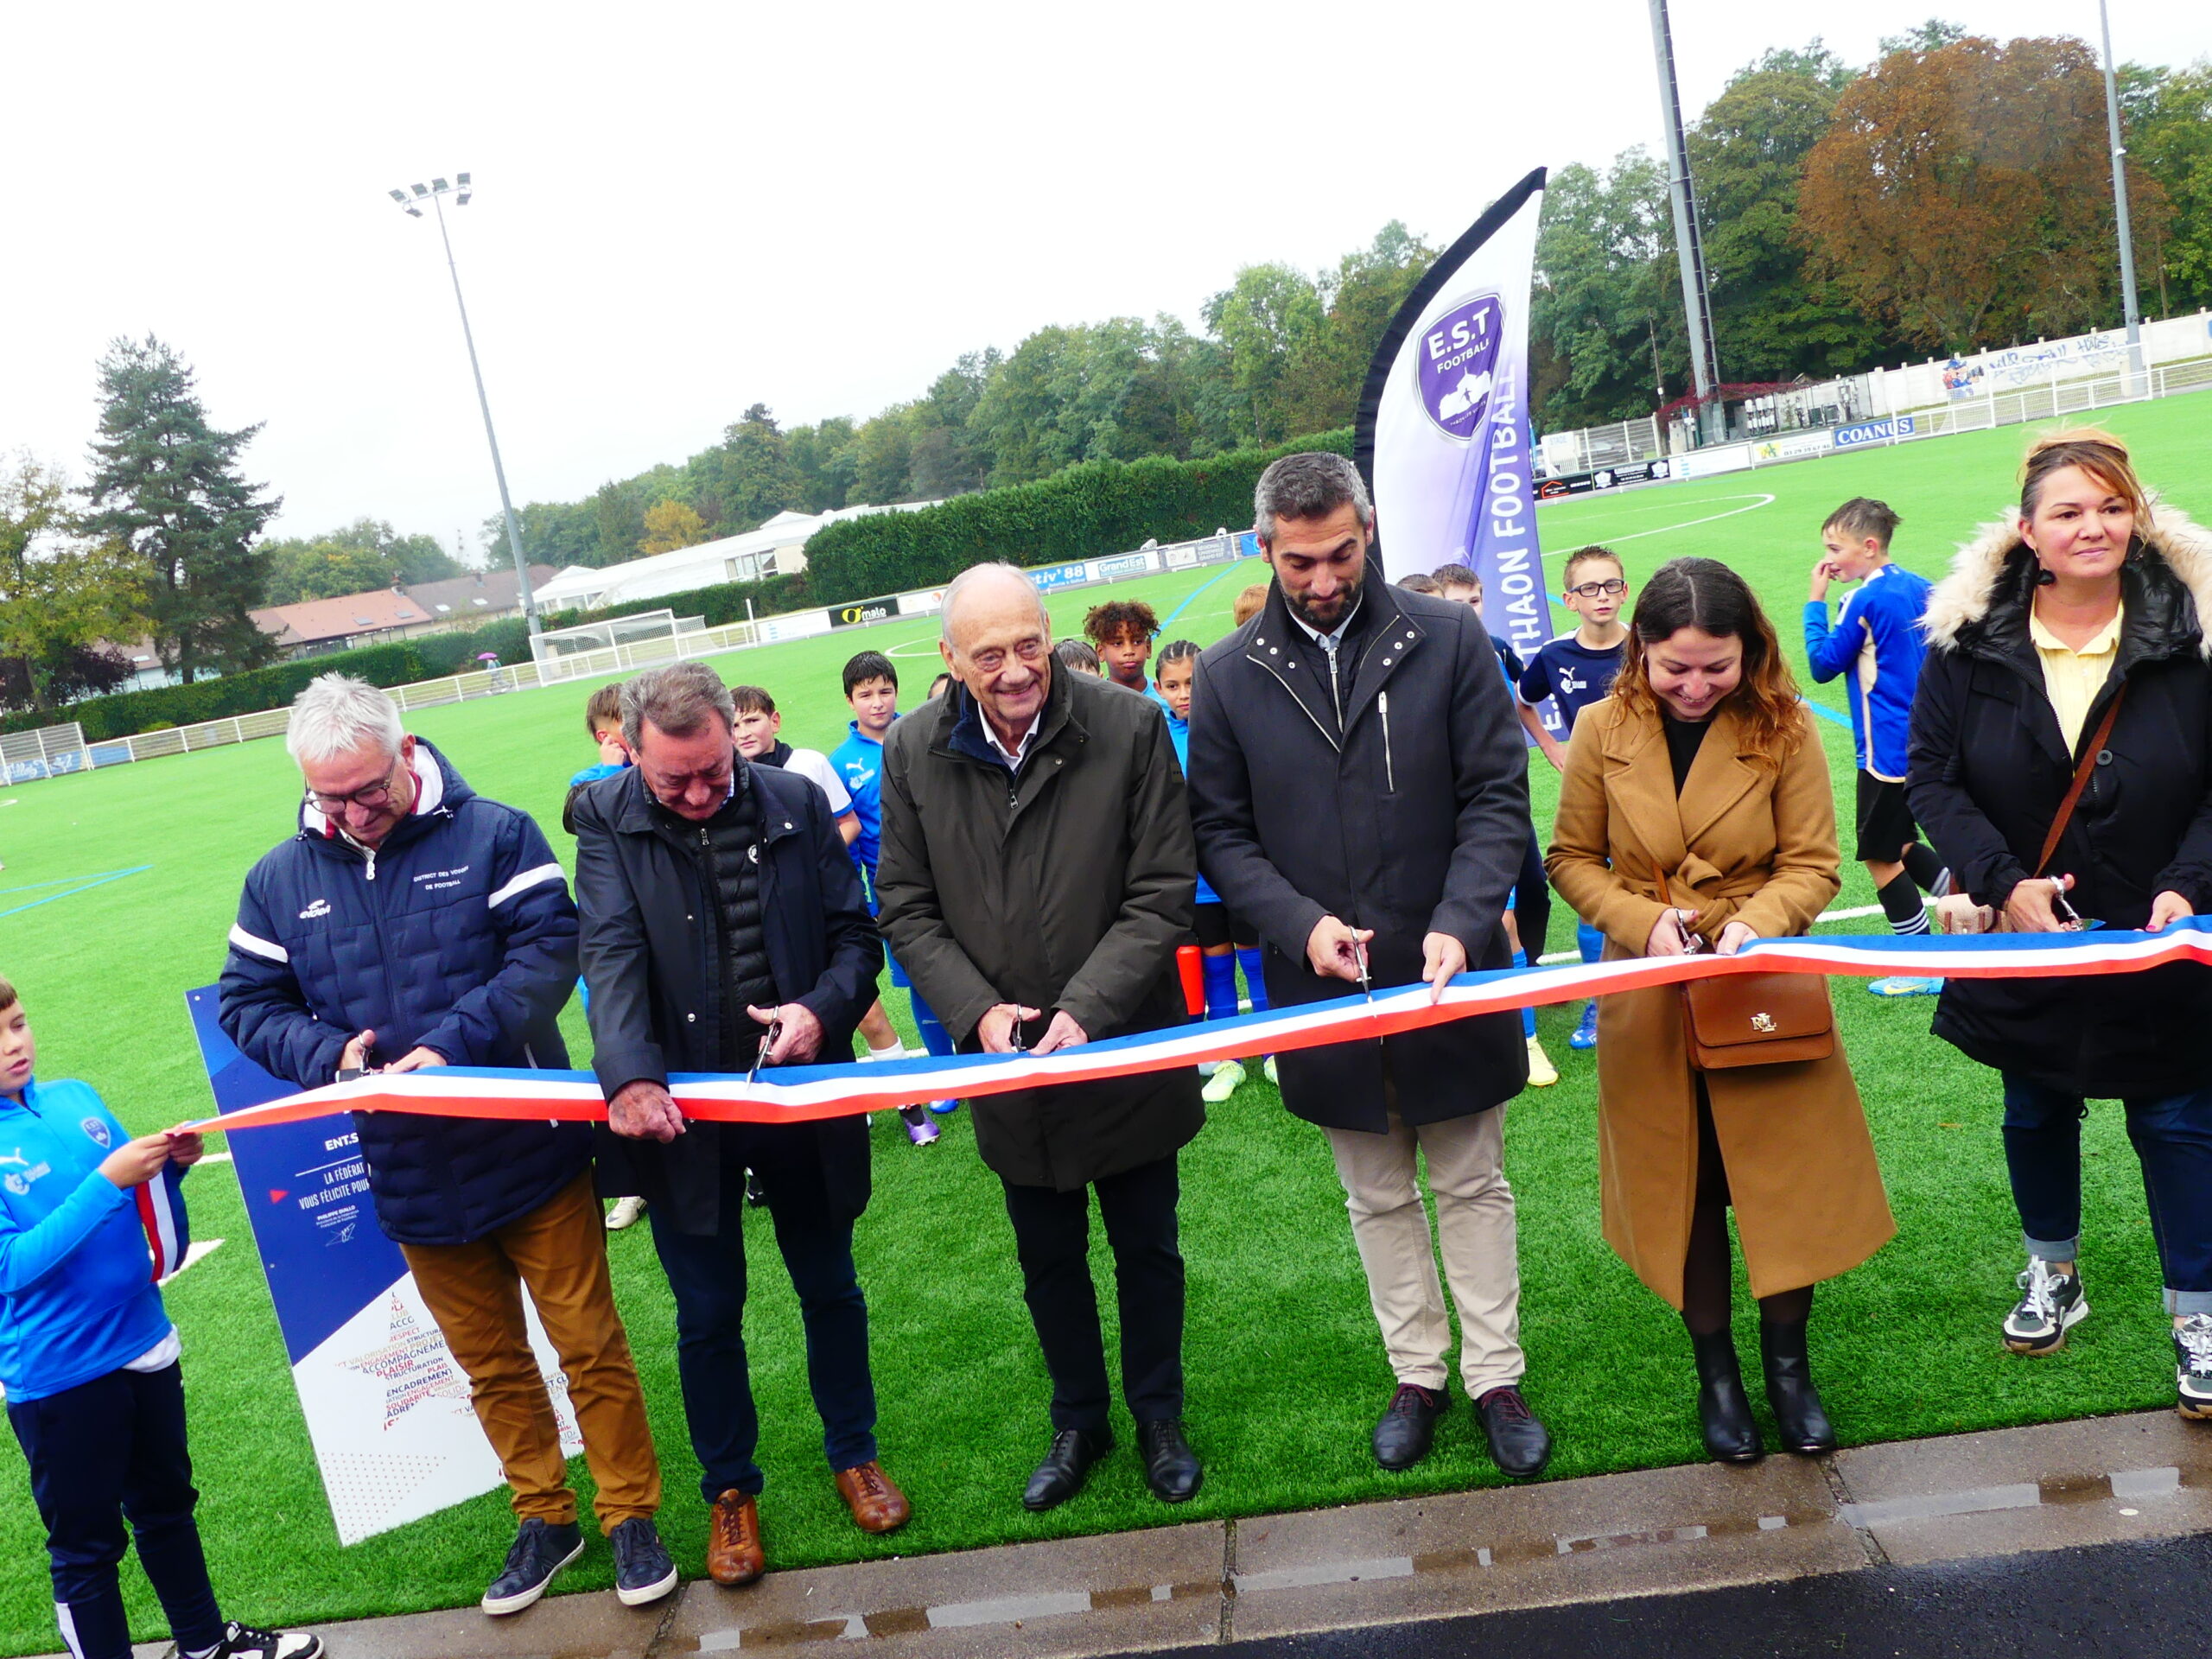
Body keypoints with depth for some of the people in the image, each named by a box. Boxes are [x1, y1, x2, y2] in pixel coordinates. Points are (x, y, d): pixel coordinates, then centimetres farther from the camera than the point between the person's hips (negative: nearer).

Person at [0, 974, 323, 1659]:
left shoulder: (76, 1098, 0)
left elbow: (141, 1200, 10)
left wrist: (171, 1165, -10)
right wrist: (107, 1181, -28)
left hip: (144, 1344, 6)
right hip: (57, 1374, -6)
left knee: (167, 1505, 23)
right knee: (85, 1545, 10)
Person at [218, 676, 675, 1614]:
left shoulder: (493, 835, -8)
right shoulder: (280, 880, 3)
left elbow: (550, 950, -17)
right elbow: (248, 1004, 6)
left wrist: (452, 1045, -27)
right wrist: (331, 1055, -14)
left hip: (531, 1149, -3)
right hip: (412, 1176, 4)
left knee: (590, 1346, 7)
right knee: (490, 1364, 18)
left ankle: (631, 1517, 25)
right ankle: (544, 1519, 37)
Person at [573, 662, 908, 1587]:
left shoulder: (797, 803, -4)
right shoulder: (608, 819, -7)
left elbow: (855, 933, -1)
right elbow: (613, 955, -18)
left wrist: (822, 1009, -20)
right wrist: (631, 1077, -33)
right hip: (679, 1110, -1)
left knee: (830, 1289, 17)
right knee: (708, 1313, 12)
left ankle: (854, 1455, 39)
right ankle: (729, 1490, 33)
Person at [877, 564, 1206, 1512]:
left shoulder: (1130, 729, -14)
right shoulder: (914, 753, -7)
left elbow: (1162, 895, -13)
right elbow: (907, 910, -2)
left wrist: (1087, 1009, -23)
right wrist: (979, 1012, -16)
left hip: (1127, 1052, -2)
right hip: (1006, 1065, 2)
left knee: (1147, 1250, 17)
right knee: (1048, 1260, 20)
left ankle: (1158, 1418, 40)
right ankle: (1078, 1424, 42)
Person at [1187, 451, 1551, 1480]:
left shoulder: (1449, 640, -5)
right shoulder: (1228, 677, -3)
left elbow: (1497, 798, -6)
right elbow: (1221, 831, 1)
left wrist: (1460, 922, -20)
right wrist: (1301, 924, -15)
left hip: (1449, 974, -1)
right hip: (1321, 989, 1)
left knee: (1472, 1189, 14)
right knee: (1377, 1200, 17)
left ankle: (1495, 1378, 30)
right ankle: (1417, 1375, 34)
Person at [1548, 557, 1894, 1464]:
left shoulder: (1785, 727, -7)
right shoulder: (1604, 730, -5)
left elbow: (1813, 865, -4)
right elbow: (1572, 860, 1)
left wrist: (1755, 924, -22)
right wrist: (1644, 919, -15)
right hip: (1650, 998, 1)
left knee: (1791, 1176, 6)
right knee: (1683, 1185, 11)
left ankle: (1787, 1364, 30)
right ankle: (1716, 1372, 30)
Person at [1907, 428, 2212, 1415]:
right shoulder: (1971, 637, -7)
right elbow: (1931, 775, -7)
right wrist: (2004, 881, -17)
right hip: (2022, 935, 2)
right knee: (2035, 1113, 18)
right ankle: (2053, 1277, 40)